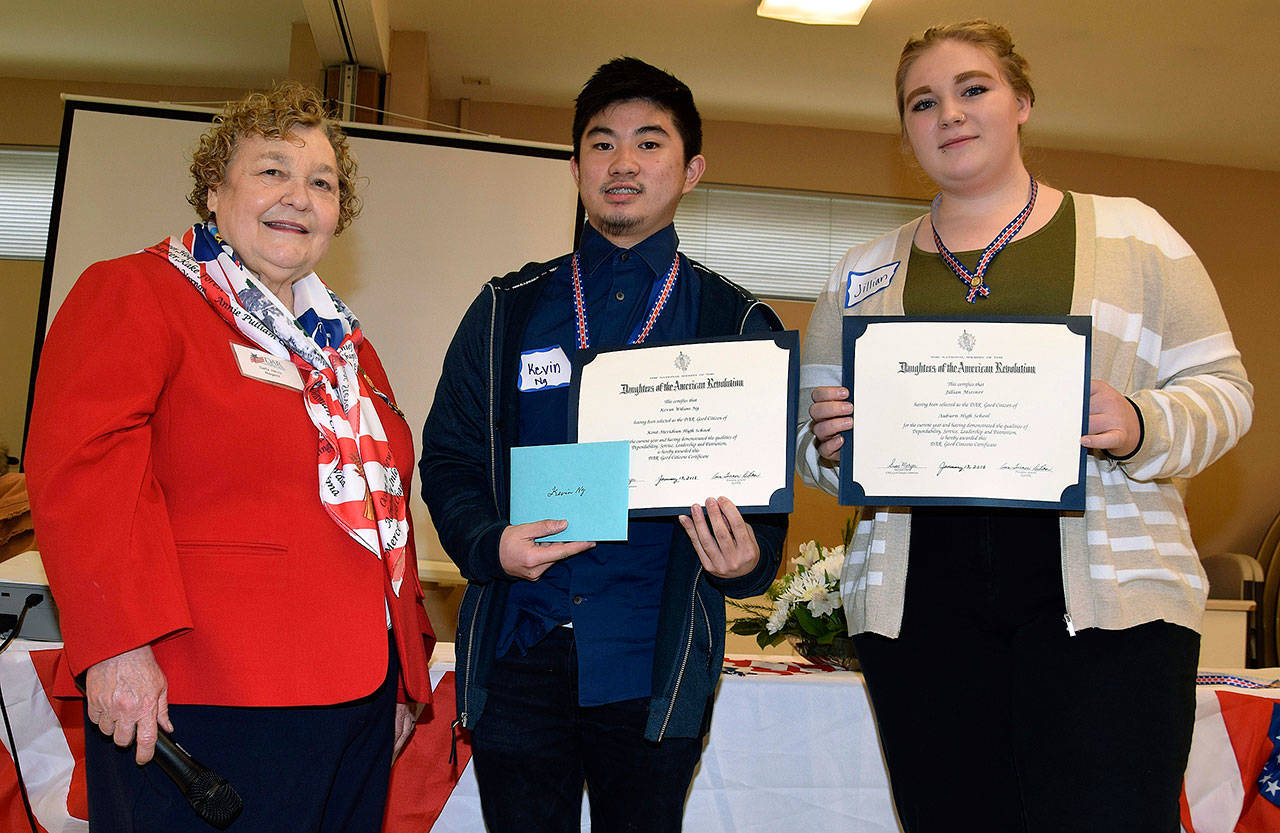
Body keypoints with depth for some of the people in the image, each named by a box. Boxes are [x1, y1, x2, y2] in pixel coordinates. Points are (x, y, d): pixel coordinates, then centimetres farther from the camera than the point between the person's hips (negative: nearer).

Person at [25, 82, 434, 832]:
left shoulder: (344, 341, 19)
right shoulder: (134, 293, -3)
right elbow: (82, 467, -15)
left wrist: (407, 670, 20)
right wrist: (120, 642, -23)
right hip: (204, 702, -7)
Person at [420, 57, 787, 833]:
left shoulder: (739, 325, 4)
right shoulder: (507, 311, 7)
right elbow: (447, 458, 7)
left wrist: (749, 558, -19)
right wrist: (489, 543, -13)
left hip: (655, 669, -1)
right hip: (517, 657, 1)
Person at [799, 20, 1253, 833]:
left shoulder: (1132, 233, 10)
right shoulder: (862, 272, 16)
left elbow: (1222, 387, 8)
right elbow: (813, 432, 15)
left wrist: (1141, 428, -13)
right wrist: (829, 443, -9)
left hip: (1104, 592, -1)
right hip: (921, 603, 2)